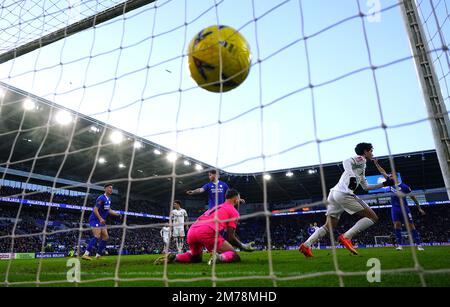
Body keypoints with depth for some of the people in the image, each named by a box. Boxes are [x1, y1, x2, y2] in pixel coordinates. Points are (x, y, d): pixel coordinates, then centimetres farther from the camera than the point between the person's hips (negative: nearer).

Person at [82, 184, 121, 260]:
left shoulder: (109, 199, 11)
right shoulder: (101, 198, -17)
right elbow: (95, 210, -23)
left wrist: (117, 214, 14)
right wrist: (100, 219, -33)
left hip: (102, 221, 9)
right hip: (95, 220, -9)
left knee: (106, 237, 6)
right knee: (97, 236, -21)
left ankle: (98, 255, 12)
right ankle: (86, 254, -20)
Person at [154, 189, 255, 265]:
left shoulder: (216, 207, 34)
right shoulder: (234, 211, 13)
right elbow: (230, 237, 5)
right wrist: (243, 246, 20)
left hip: (191, 231, 7)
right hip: (207, 231, -7)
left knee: (196, 258, 33)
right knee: (235, 256, 5)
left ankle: (174, 257, 7)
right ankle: (220, 257, -27)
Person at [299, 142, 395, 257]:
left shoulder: (362, 166, 34)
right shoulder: (360, 159, 6)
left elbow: (366, 186, 42)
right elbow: (346, 161, -17)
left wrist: (384, 184, 41)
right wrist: (352, 176, -32)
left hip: (333, 193, 9)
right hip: (343, 193, -9)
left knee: (328, 226, 10)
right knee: (373, 217, 0)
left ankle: (306, 244, -5)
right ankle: (346, 237, -13)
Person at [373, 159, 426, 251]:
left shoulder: (404, 186, -9)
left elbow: (413, 197, 1)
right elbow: (383, 172, 7)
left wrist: (419, 208, 4)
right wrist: (376, 164, 5)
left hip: (404, 208, -3)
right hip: (395, 208, 3)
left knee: (411, 226, 1)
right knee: (397, 225, -7)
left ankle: (419, 244, 9)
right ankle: (399, 244, -3)